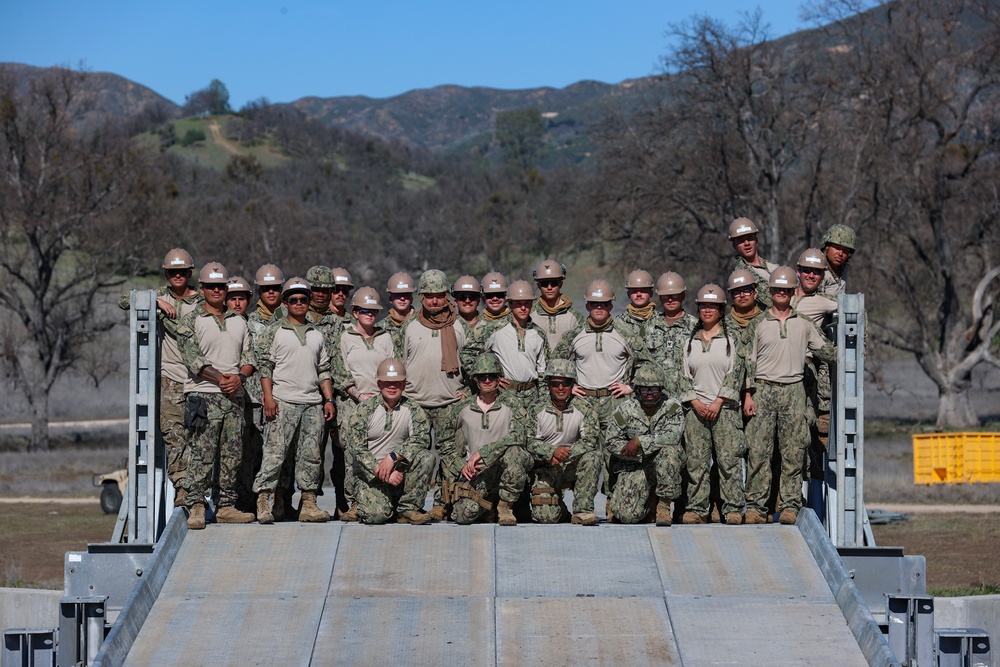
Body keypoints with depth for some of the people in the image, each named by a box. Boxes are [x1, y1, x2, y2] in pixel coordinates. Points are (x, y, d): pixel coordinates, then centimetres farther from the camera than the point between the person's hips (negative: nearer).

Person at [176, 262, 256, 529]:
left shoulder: (238, 322, 17)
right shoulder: (190, 322, 1)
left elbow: (249, 358, 13)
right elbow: (193, 360, -9)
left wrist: (239, 377, -8)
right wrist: (221, 378, -15)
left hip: (234, 397, 5)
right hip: (204, 396, -5)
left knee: (232, 455, 5)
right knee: (202, 455, -11)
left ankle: (226, 506, 10)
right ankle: (195, 507, -11)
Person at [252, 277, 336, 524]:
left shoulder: (317, 335, 18)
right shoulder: (274, 332, 5)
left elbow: (324, 371, 19)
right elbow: (265, 366, -1)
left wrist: (328, 399, 10)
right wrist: (268, 397, -10)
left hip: (313, 404, 4)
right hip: (282, 402, -4)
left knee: (311, 455, 3)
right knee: (274, 453, -9)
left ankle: (309, 503, 6)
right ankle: (265, 503, -8)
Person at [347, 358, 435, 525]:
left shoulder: (412, 410, 3)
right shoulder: (365, 409, -3)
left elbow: (422, 438, -14)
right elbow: (357, 449, -9)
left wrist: (392, 457, -26)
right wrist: (383, 474, -19)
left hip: (401, 471, 2)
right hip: (370, 473, -2)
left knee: (426, 457, -25)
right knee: (376, 515, -27)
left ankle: (408, 508, -12)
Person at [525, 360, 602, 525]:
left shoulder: (583, 410, -2)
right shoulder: (537, 411, -2)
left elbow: (590, 440, -14)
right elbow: (530, 443, -10)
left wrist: (566, 454, -26)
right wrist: (553, 452, -28)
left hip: (573, 465, 1)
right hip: (545, 468, -1)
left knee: (593, 456, -31)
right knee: (547, 517, -19)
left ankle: (582, 511, -24)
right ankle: (557, 504, 21)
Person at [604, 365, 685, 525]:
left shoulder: (672, 407, -4)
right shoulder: (625, 409, -1)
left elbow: (673, 436, -20)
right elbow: (610, 441, -2)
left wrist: (639, 441, -24)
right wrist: (640, 454, -13)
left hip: (663, 466, 0)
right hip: (633, 467, 0)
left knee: (670, 451, -36)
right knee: (628, 515, -20)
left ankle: (664, 506, -21)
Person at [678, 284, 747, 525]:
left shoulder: (731, 339, 4)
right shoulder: (691, 342, 14)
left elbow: (736, 374, -2)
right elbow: (684, 376, 12)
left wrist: (718, 402, -10)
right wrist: (695, 403, -3)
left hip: (725, 407, -3)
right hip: (696, 408, 3)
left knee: (729, 459, -6)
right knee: (696, 461, 0)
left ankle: (734, 508, -4)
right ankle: (697, 509, 3)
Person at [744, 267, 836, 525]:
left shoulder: (804, 323, 12)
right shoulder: (759, 323, 8)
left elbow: (827, 352, 22)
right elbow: (749, 362, 6)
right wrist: (748, 394, -1)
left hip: (793, 390, 1)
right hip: (763, 390, -1)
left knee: (793, 452, -2)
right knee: (758, 450, -5)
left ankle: (790, 505, 1)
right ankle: (755, 506, -3)